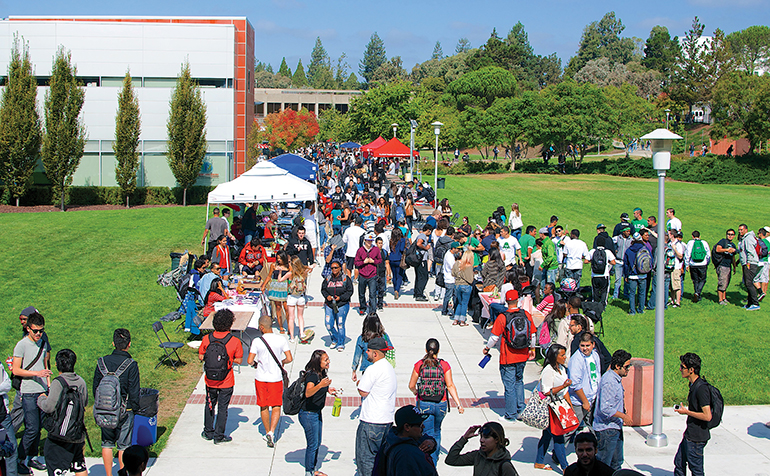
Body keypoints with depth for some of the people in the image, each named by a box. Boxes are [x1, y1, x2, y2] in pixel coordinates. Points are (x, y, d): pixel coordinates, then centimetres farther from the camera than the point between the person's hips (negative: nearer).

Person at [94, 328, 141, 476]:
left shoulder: (102, 362, -2)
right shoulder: (131, 365, -14)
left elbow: (95, 387, 6)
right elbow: (134, 392, -11)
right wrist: (134, 408, 2)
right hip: (124, 411, -3)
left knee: (107, 445, 14)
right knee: (123, 446, 6)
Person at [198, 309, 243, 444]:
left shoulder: (206, 339, -10)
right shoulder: (235, 341, -16)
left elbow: (201, 356, 0)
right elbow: (239, 360, -8)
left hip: (210, 380, 3)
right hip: (226, 382, -2)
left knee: (210, 405, 20)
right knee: (222, 408, 9)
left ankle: (208, 433, 31)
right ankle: (219, 436, 16)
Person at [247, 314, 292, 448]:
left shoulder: (257, 341, -12)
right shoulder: (281, 340, -8)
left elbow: (250, 361, -12)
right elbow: (289, 358, -7)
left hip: (261, 378, 0)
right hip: (276, 377, 0)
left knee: (264, 407, 15)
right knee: (276, 407, 7)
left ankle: (268, 432, 26)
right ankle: (271, 432, -10)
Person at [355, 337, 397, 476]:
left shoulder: (373, 369, -16)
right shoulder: (390, 368, 14)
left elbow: (363, 392, -15)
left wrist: (360, 383, 6)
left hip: (372, 420, -9)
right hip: (387, 419, 9)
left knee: (366, 458, -4)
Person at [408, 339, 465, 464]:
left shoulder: (419, 365, -5)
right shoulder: (444, 365, -4)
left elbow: (411, 385, 0)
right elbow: (450, 386, -9)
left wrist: (416, 392, 22)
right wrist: (459, 404, -7)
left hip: (423, 405, -2)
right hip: (441, 404, 2)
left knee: (428, 434, 4)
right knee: (437, 431, 24)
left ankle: (431, 463, -6)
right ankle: (435, 457, 36)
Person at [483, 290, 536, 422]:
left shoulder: (502, 317, -15)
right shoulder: (526, 315, -3)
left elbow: (495, 337, -10)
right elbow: (533, 333, 6)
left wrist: (487, 348, 8)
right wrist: (532, 348, 22)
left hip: (508, 358, -4)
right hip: (523, 356, 5)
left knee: (509, 385, 3)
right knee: (519, 381, 22)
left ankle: (511, 415, 8)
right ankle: (521, 410, 26)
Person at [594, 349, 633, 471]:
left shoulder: (616, 378, 9)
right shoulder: (609, 382, -24)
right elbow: (605, 409, -28)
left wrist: (622, 408, 16)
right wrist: (623, 416, -19)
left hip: (615, 427, 10)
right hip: (607, 429, -10)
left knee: (617, 462, 18)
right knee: (603, 463, -3)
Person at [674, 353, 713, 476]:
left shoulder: (701, 389, -24)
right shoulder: (693, 385, 7)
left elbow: (707, 416, -27)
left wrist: (686, 412, -17)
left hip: (696, 438, -10)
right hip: (690, 434, 10)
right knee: (679, 462, 18)